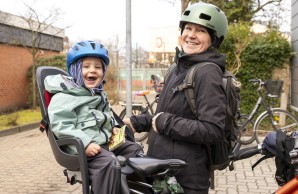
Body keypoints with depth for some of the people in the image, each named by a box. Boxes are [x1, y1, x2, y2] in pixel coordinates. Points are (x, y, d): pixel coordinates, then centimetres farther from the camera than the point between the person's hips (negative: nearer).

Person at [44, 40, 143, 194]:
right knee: (109, 163, -32)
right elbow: (62, 127, -21)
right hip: (81, 148, -9)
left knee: (135, 149, 9)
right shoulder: (64, 96, -13)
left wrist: (113, 127, 12)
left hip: (105, 141, 10)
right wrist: (85, 143, -29)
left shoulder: (99, 94, 19)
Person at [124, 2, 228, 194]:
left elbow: (212, 130, -26)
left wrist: (166, 123, -21)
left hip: (186, 178, -8)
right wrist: (137, 122, 11)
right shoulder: (179, 69, 11)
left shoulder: (208, 73, -18)